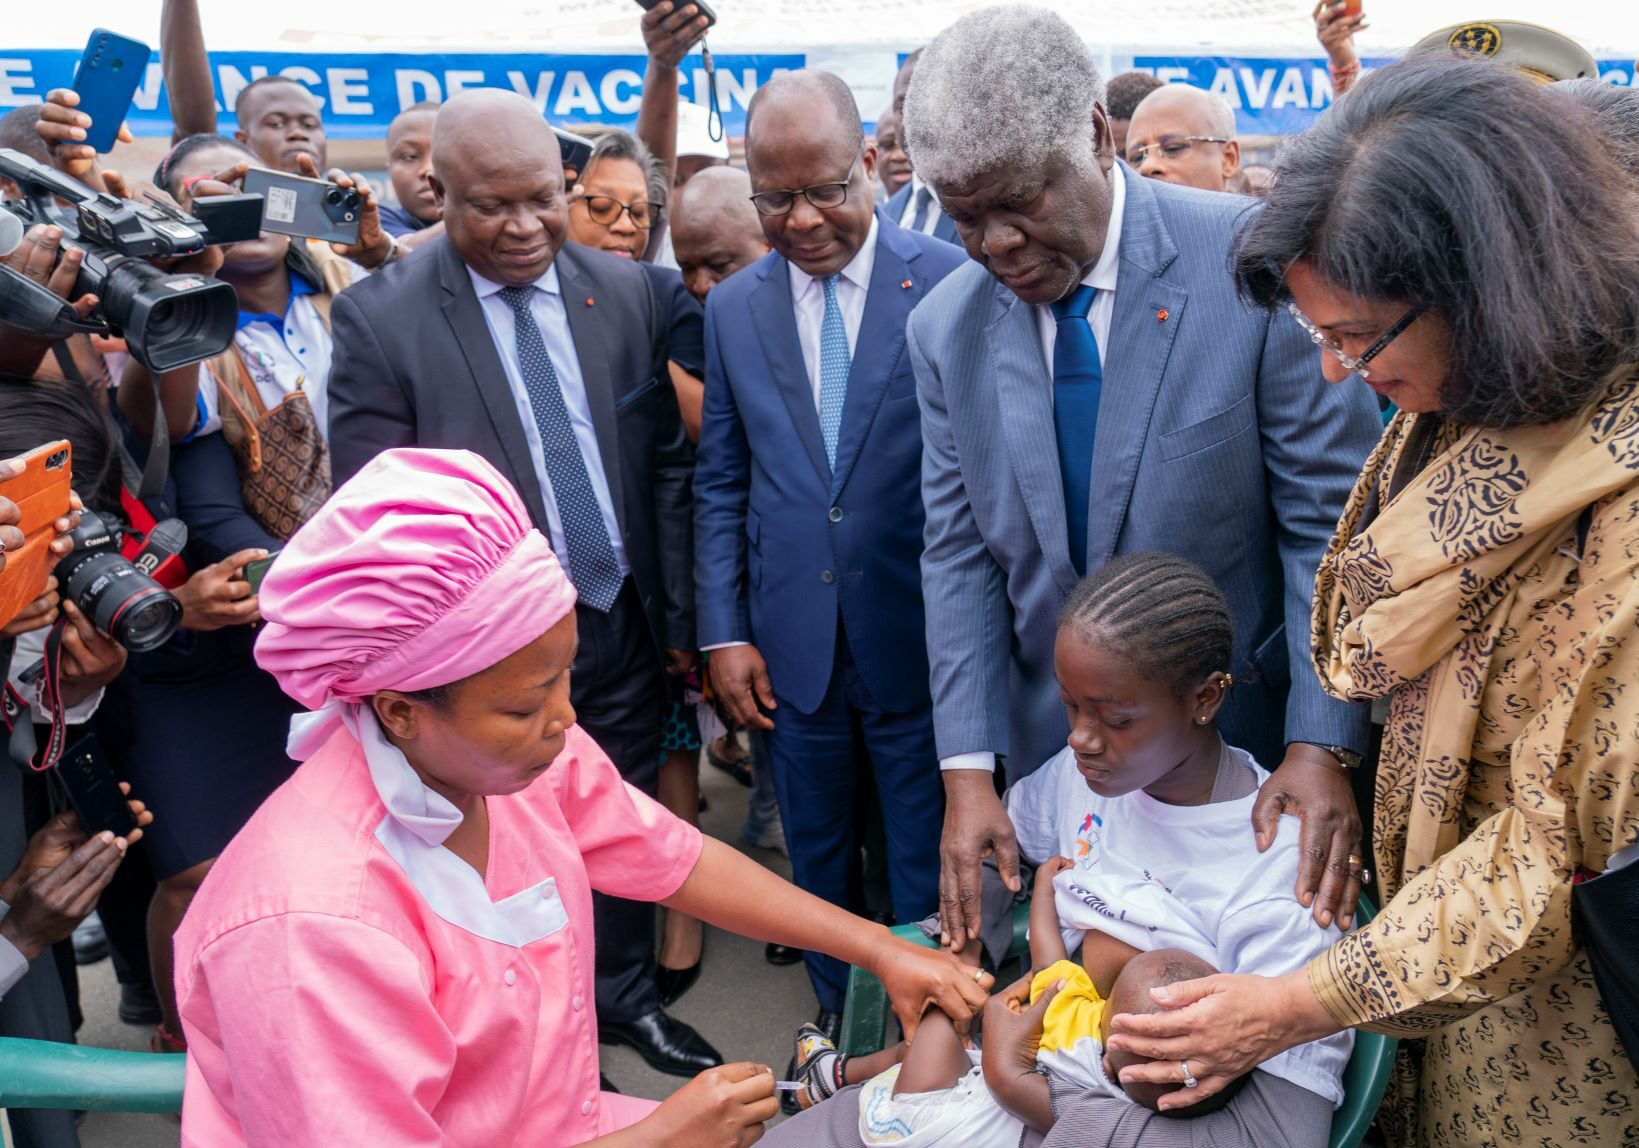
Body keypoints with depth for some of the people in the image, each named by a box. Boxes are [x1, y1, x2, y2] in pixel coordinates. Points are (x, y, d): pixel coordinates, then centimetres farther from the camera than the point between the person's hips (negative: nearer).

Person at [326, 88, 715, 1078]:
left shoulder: (627, 291, -1)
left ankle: (627, 995, 43)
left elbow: (666, 463, 5)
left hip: (626, 625, 4)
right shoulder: (377, 318, -12)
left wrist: (678, 614, 5)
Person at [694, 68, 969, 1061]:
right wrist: (726, 632, 2)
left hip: (918, 639, -3)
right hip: (794, 642, 4)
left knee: (927, 868, 11)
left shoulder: (952, 281, -9)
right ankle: (839, 1021, 40)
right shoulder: (734, 308, 4)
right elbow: (722, 483, 7)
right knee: (819, 861, 19)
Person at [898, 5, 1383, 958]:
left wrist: (1323, 746, -20)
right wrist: (967, 771, -6)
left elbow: (1335, 522, -13)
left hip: (1244, 732, -2)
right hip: (1051, 748, 3)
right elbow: (959, 556, 0)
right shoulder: (947, 328, -2)